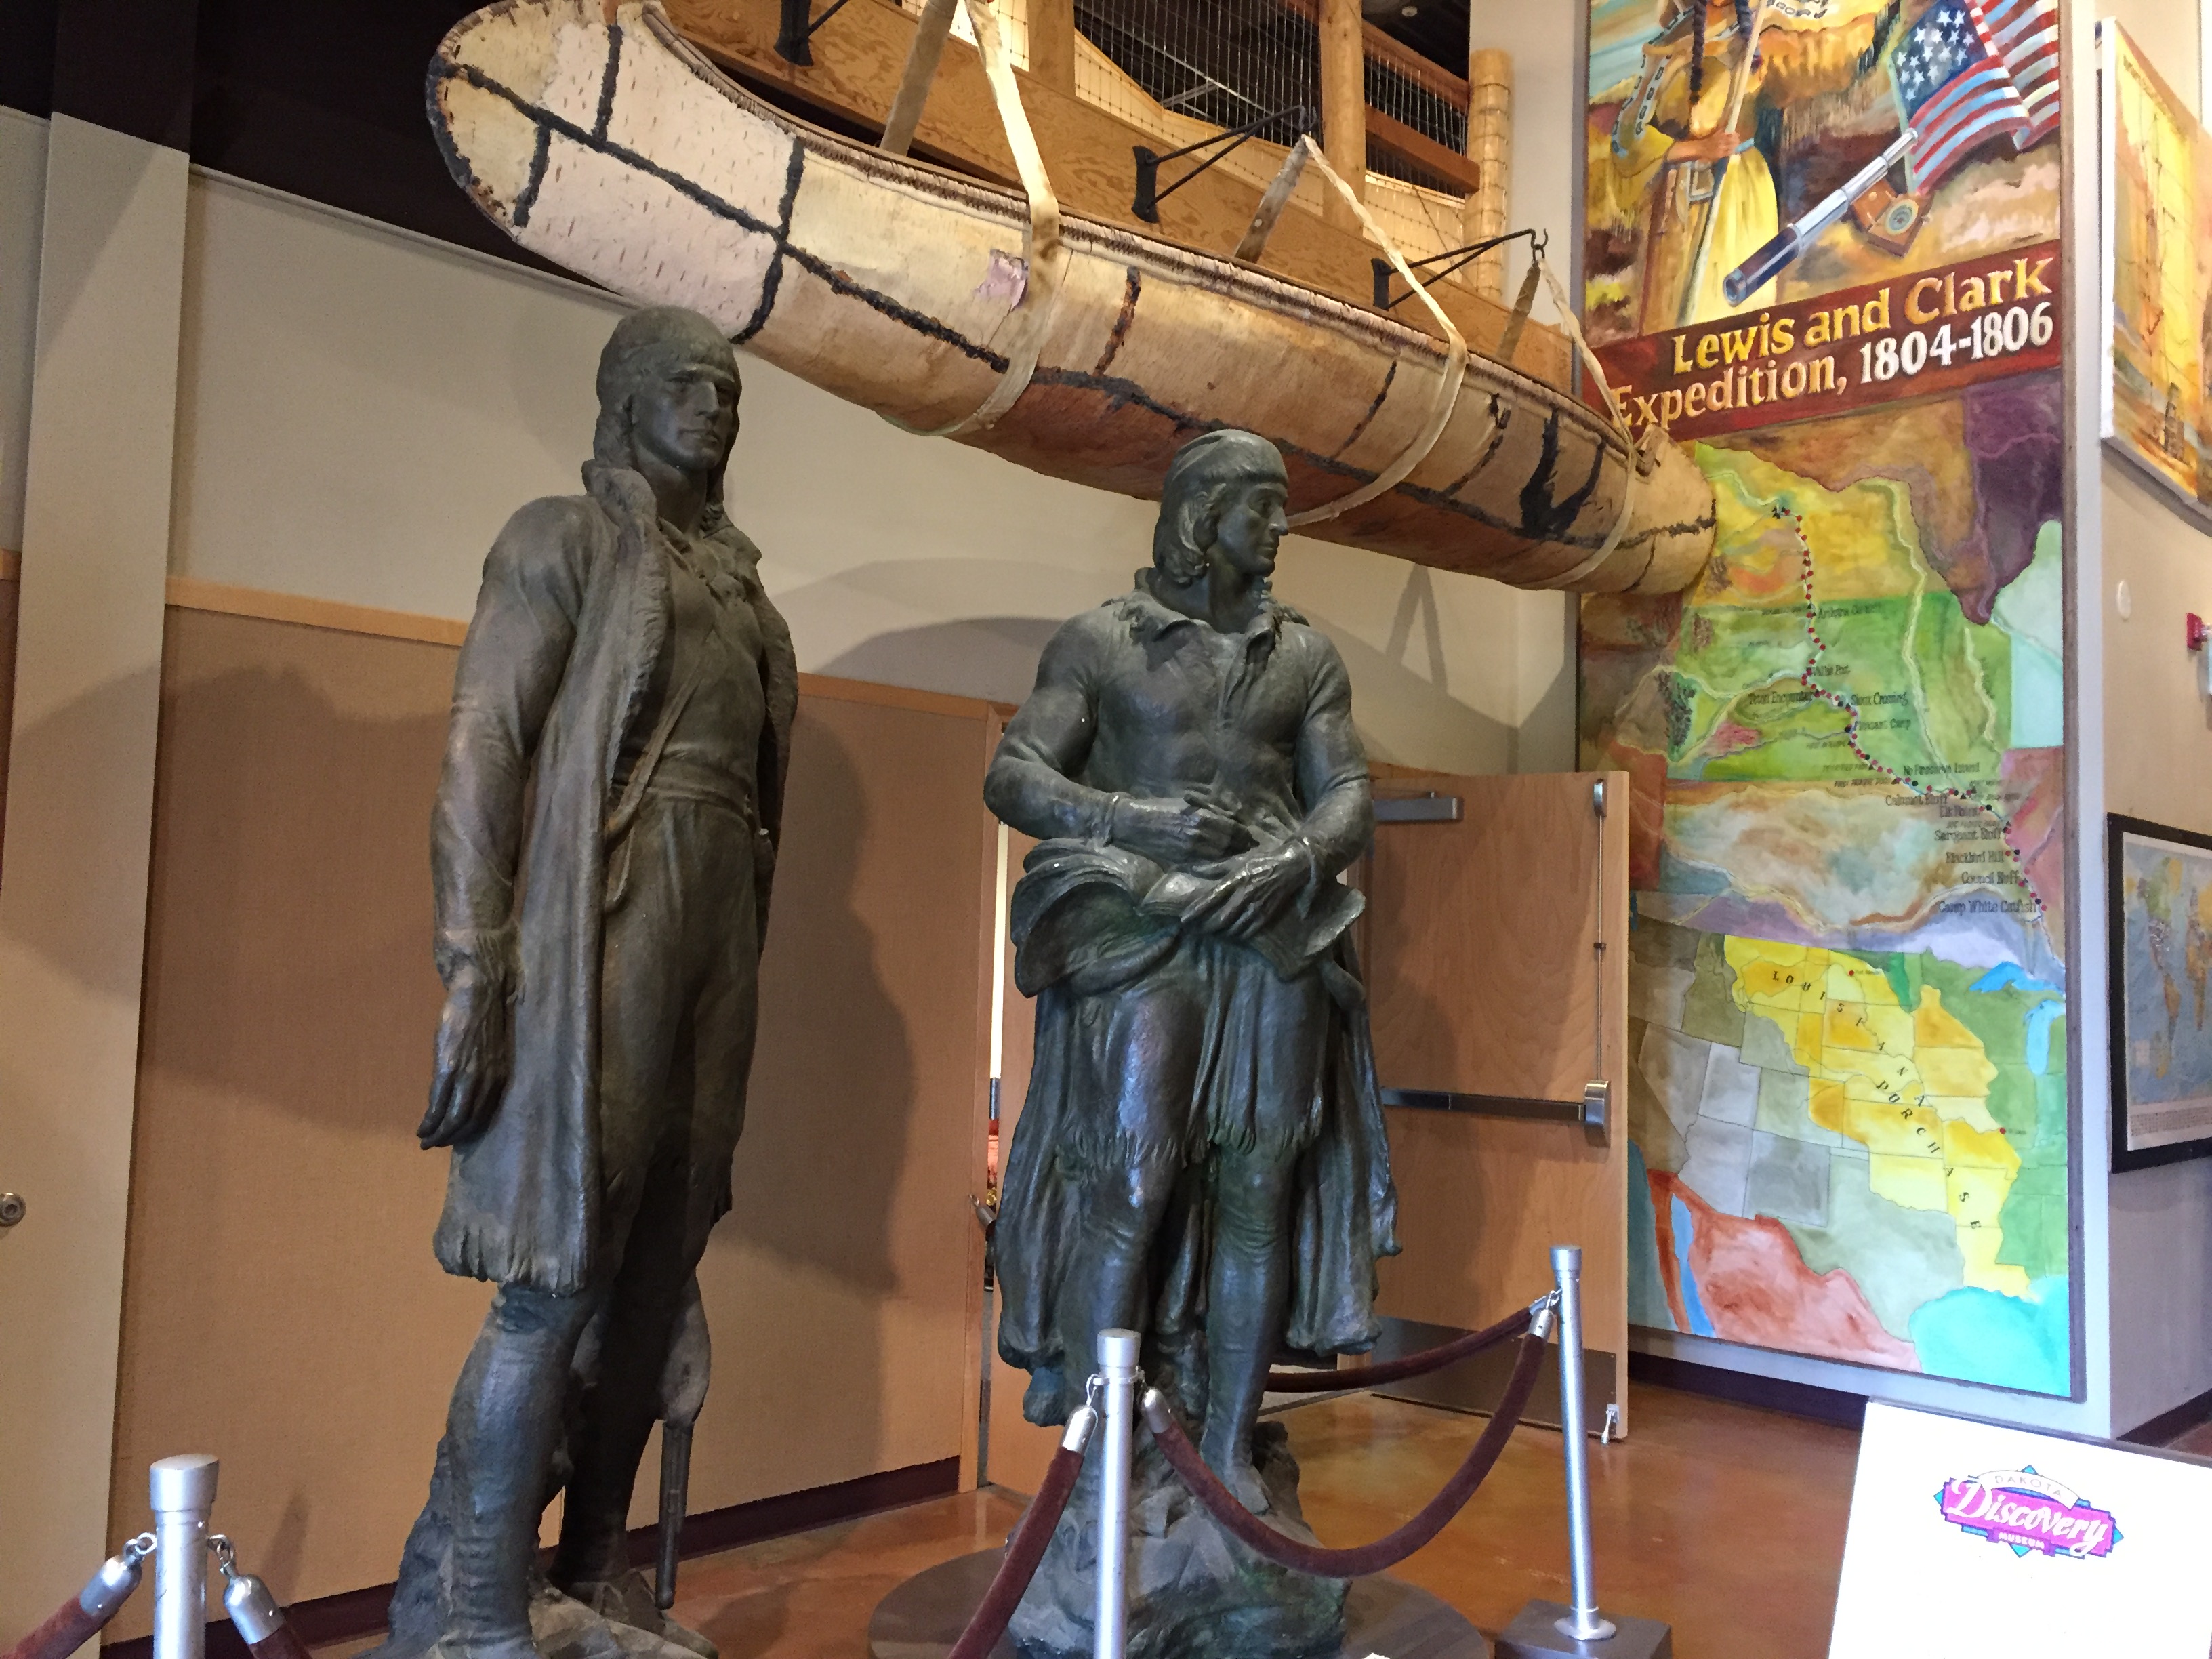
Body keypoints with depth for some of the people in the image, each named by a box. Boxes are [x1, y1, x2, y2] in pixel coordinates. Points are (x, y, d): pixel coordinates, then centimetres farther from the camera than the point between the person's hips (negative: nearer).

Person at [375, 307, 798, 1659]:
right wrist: (471, 973, -16)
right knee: (561, 1268, -8)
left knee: (657, 1268, 10)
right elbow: (481, 748, -8)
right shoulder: (568, 537, 2)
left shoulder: (736, 575, 20)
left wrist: (744, 961, 14)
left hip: (719, 933, 7)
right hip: (603, 927, -7)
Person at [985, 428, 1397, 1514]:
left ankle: (1229, 1448, 9)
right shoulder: (1101, 640, 8)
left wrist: (1302, 858, -10)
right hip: (1139, 930, -3)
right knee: (1129, 1182, -12)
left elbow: (1347, 796, 12)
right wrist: (1138, 820, -13)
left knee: (1261, 1187, -1)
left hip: (1277, 932, 4)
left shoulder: (1306, 657, 18)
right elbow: (1013, 776, 2)